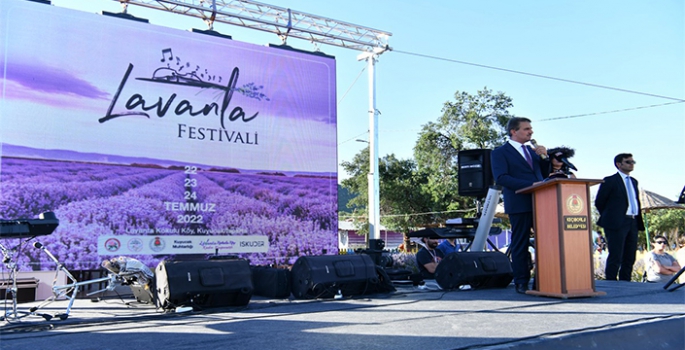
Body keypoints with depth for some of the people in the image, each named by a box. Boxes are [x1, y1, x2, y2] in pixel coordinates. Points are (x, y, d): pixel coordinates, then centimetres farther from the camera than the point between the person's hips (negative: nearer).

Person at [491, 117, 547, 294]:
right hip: (520, 204, -6)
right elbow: (501, 178, -14)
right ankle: (521, 282, 9)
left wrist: (544, 156, 4)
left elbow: (543, 173, 22)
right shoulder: (500, 152, 0)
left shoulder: (532, 151, 21)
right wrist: (530, 185, -20)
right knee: (520, 245, 1)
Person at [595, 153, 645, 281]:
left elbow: (636, 202, 22)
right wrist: (609, 217, 3)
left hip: (633, 223, 7)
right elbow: (599, 202, -3)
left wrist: (638, 220, 11)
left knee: (630, 258, 9)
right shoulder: (610, 181, -4)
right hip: (617, 223, -7)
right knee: (615, 257, -8)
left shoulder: (634, 181, 19)